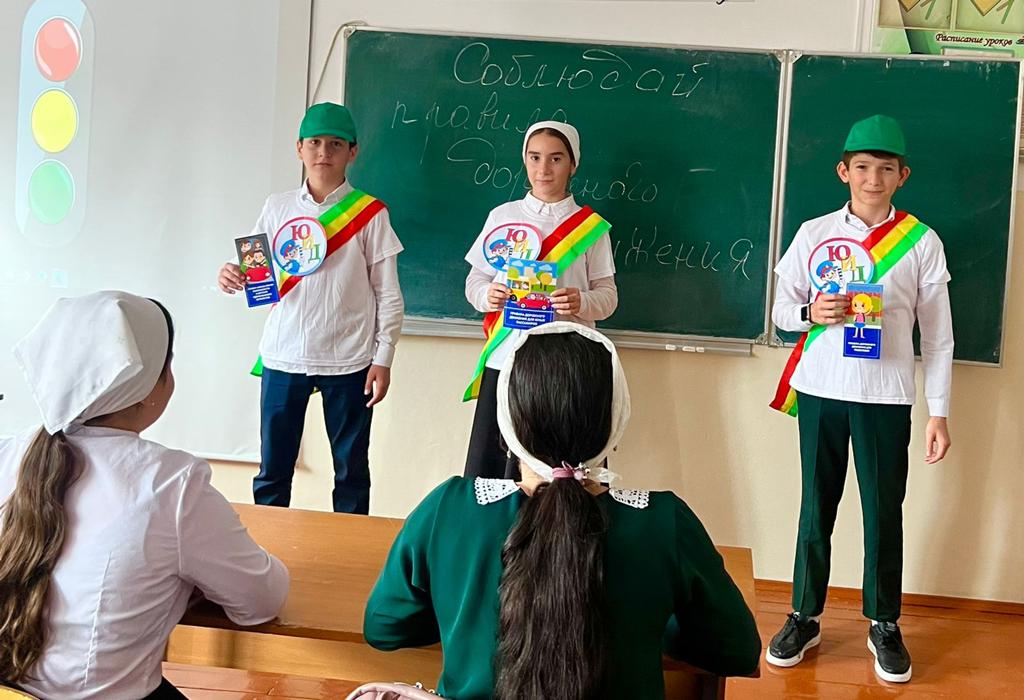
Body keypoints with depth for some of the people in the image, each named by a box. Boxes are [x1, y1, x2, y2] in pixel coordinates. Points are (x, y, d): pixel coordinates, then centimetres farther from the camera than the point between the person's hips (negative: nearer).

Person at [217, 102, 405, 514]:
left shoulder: (370, 213, -1)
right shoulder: (277, 208, 7)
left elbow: (388, 295, -1)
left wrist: (383, 359, -5)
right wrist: (231, 276, -12)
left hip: (348, 361, -2)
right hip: (283, 356, 3)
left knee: (352, 470, 7)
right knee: (273, 470, 10)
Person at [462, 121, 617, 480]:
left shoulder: (590, 226, 4)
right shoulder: (502, 216, 9)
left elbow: (607, 295, 3)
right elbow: (475, 279, 12)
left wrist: (582, 302, -18)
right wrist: (487, 295, -10)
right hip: (503, 358, 2)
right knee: (483, 472, 0)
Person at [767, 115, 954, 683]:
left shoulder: (922, 242, 2)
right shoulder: (814, 234, 4)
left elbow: (937, 334, 3)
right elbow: (781, 309, 8)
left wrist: (940, 412, 0)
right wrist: (811, 312, -15)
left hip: (885, 396, -1)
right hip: (820, 390, 1)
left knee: (884, 511, 5)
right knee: (816, 506, 8)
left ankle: (884, 626, 23)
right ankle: (804, 618, 22)